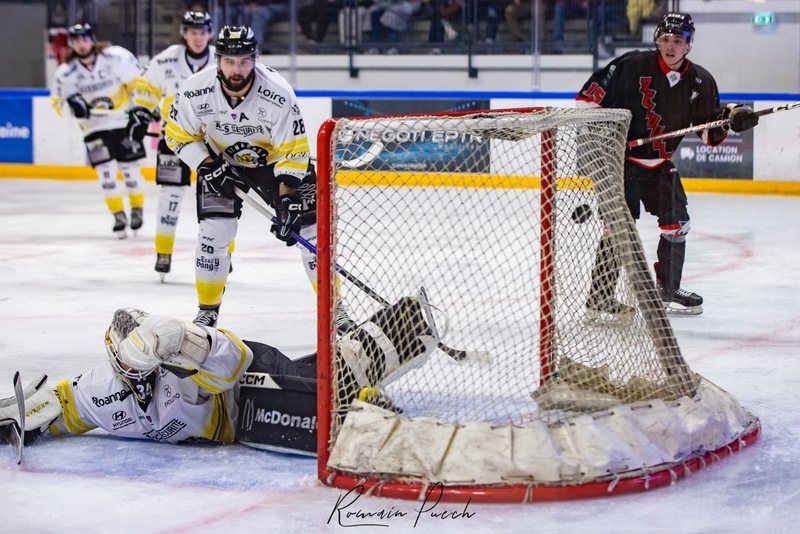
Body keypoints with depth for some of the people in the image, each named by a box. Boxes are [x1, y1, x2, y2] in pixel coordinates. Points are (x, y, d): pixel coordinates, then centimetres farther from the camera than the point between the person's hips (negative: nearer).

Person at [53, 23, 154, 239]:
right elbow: (59, 102, 0)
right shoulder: (66, 72, -8)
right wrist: (72, 103, -22)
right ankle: (118, 216, 5)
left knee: (130, 167, 1)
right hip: (94, 127, 2)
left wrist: (141, 108, -12)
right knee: (106, 170, -7)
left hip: (124, 122, -2)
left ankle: (137, 208, 24)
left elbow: (139, 82, -8)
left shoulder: (117, 57, -16)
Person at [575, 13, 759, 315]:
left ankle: (668, 289, 28)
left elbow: (710, 132, 4)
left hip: (659, 164, 6)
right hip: (620, 158, -6)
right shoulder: (632, 66, -16)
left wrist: (731, 119, -14)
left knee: (677, 223, 11)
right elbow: (590, 96, -11)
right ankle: (599, 296, -8)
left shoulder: (700, 82, -1)